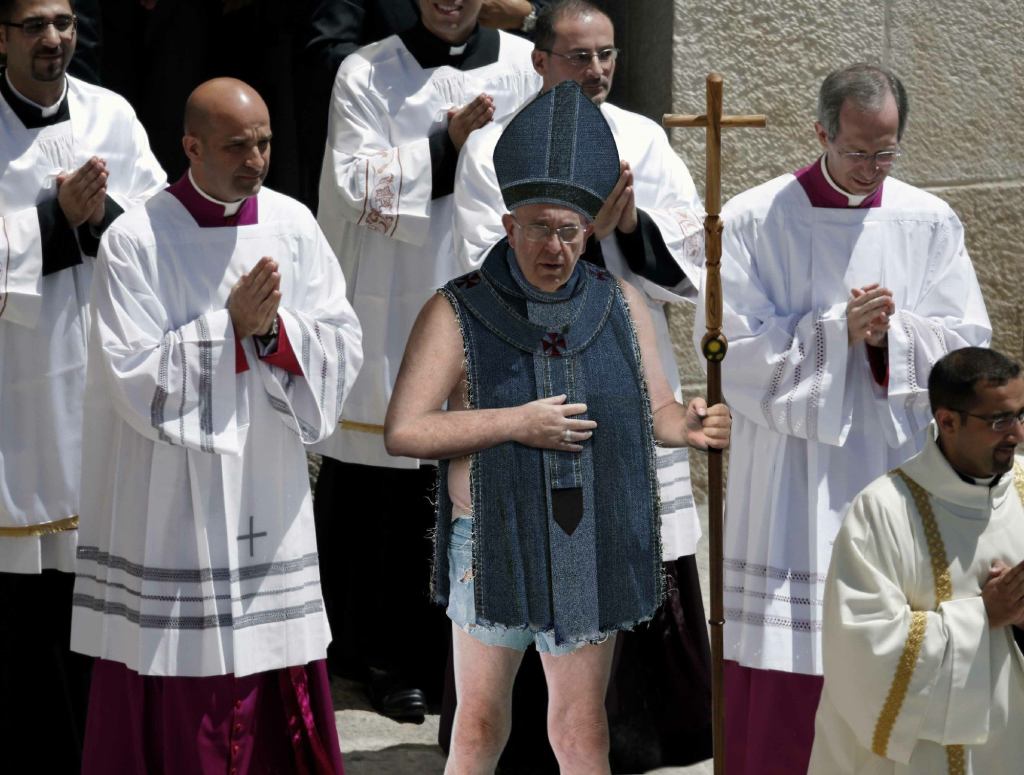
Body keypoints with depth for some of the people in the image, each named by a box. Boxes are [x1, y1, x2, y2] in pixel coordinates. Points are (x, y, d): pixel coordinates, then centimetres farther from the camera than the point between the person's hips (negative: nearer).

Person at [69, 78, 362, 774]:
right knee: (177, 693, 0)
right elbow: (136, 378, -14)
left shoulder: (293, 227, 4)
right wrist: (232, 326, -16)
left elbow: (343, 350, 2)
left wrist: (274, 329, -15)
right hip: (172, 502, -4)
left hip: (269, 496, 4)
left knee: (281, 689, 8)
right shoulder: (135, 241, -8)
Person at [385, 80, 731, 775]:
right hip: (494, 549, -2)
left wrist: (694, 427, -20)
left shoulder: (619, 306, 2)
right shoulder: (458, 313, -8)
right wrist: (514, 422, -21)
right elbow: (403, 432, -12)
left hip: (589, 551, 2)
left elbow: (656, 414, 4)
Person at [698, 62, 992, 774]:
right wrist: (839, 329, -16)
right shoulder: (754, 222, -2)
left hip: (895, 470, 2)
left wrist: (892, 334, -15)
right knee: (784, 672, -3)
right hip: (793, 486, -2)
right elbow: (731, 349, -7)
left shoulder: (930, 223, 5)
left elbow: (967, 343, 3)